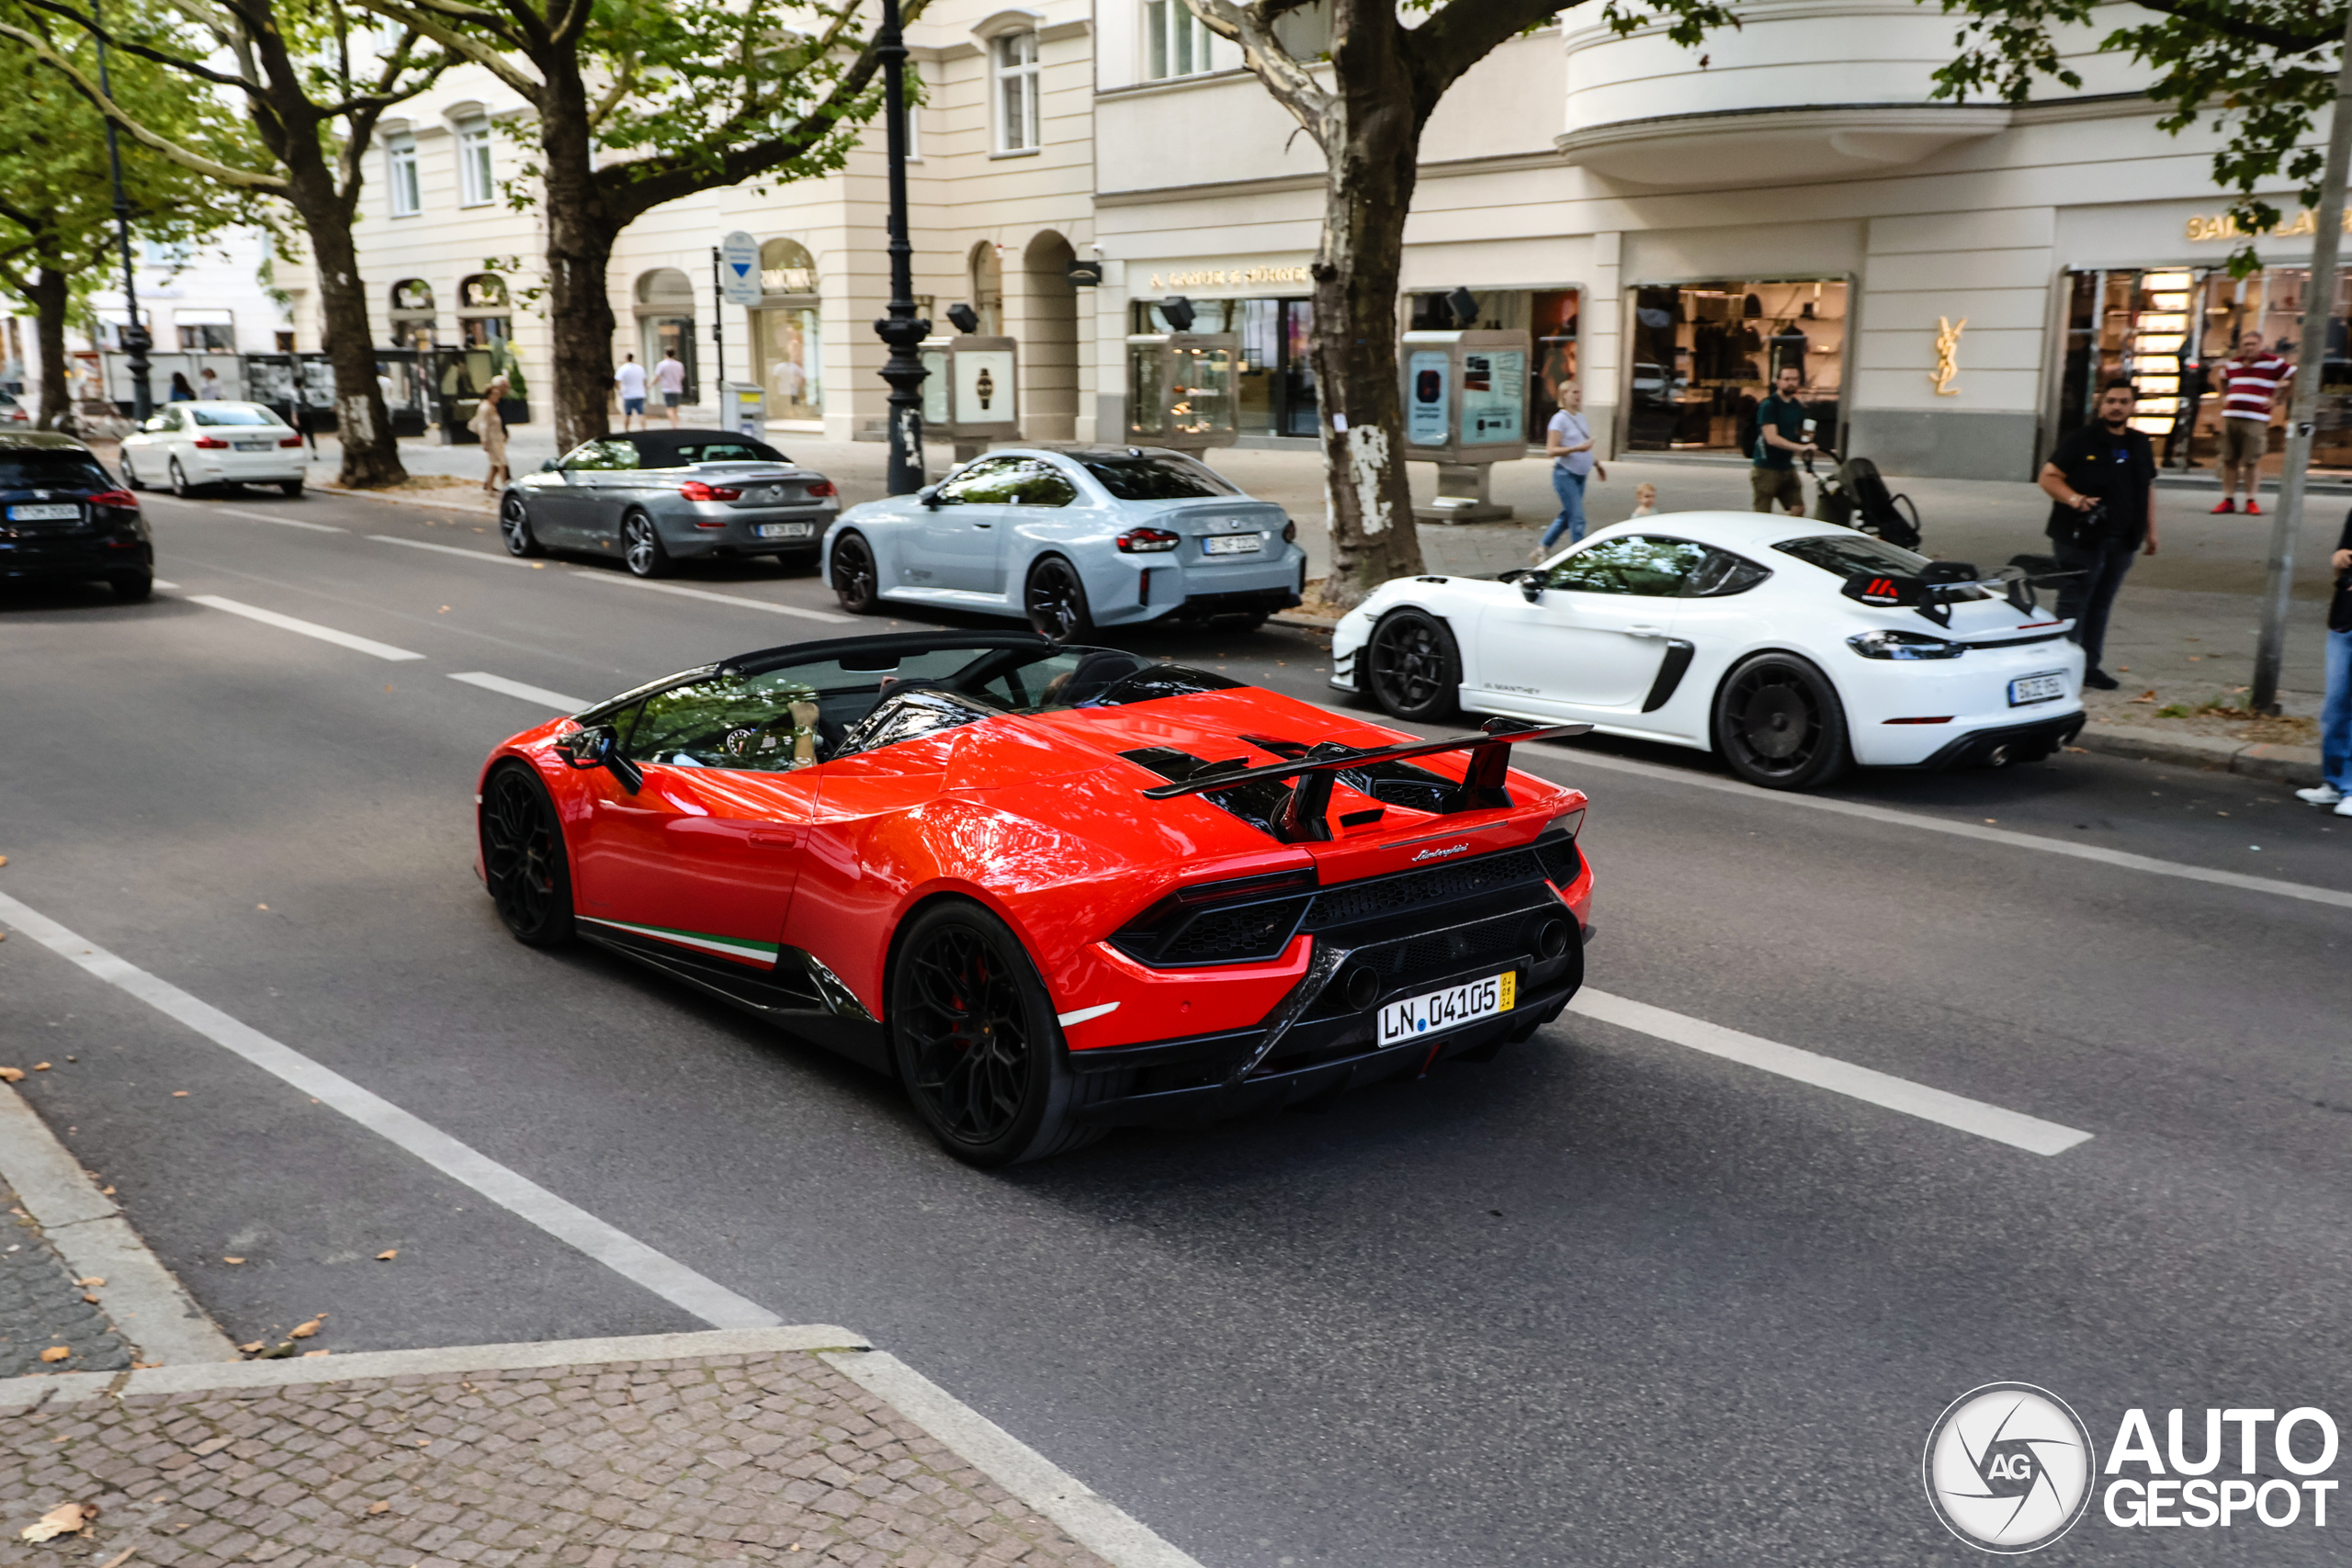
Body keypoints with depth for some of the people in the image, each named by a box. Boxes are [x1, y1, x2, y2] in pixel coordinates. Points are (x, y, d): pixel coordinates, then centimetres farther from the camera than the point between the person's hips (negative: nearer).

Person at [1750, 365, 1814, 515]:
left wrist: (1806, 439, 3)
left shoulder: (1798, 407, 12)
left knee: (1798, 509, 1)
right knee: (1763, 515, -6)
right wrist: (1801, 447, -28)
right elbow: (1772, 438, -21)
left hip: (1787, 467, 7)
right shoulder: (1769, 405, -11)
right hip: (1767, 468, -7)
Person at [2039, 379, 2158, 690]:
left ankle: (2089, 665, 16)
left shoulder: (2140, 445, 14)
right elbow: (2049, 476, -8)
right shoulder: (2081, 441, -4)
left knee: (2101, 604, 10)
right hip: (2080, 537, -6)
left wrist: (2150, 530, 20)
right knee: (2073, 603, -4)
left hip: (2122, 542, 6)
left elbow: (2148, 488, 22)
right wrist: (2073, 498, -25)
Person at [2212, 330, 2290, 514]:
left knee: (2251, 461, -6)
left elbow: (2296, 378, 2)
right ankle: (2229, 500, 7)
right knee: (2229, 460, 3)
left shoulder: (2272, 363, 1)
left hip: (2255, 420, -4)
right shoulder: (2232, 364, 15)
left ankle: (2251, 501, 1)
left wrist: (2276, 399, -1)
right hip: (2230, 416, 4)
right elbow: (2223, 380, 36)